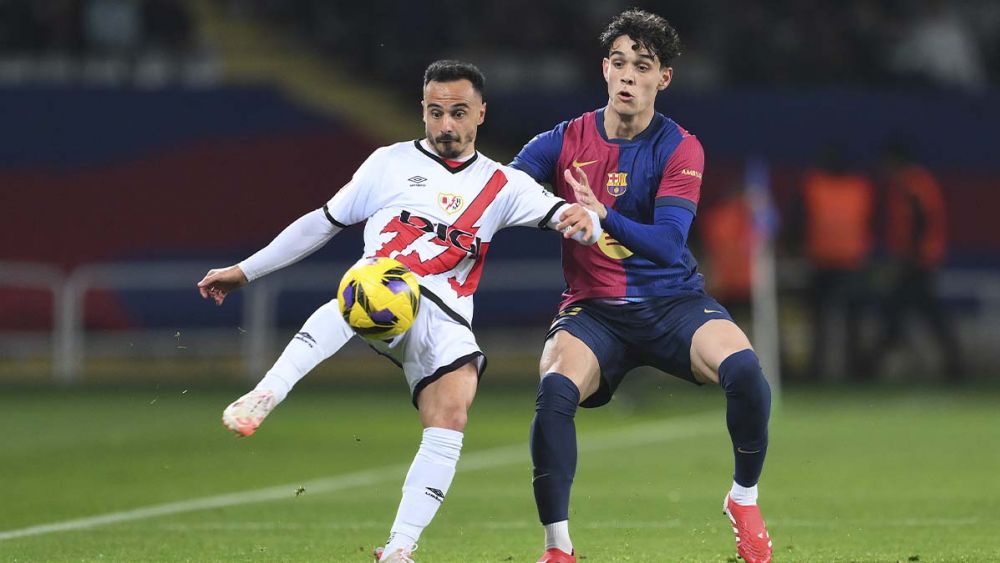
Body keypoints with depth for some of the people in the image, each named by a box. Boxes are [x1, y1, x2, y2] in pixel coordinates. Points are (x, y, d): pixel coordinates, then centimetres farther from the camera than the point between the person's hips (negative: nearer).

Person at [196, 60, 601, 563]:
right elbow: (322, 222, 23)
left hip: (443, 322, 2)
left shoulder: (503, 186, 18)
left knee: (451, 414, -24)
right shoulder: (391, 163, 18)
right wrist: (244, 270, 22)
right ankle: (265, 395, -54)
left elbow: (563, 213, 5)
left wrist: (582, 220, -21)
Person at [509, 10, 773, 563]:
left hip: (673, 301, 0)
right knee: (554, 393, -31)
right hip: (593, 310, 0)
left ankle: (744, 500, -1)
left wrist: (604, 217, -34)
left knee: (744, 369, -28)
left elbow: (669, 244, -17)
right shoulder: (564, 143, 2)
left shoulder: (679, 149, -4)